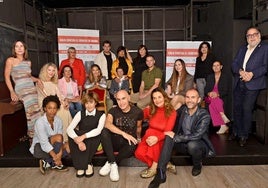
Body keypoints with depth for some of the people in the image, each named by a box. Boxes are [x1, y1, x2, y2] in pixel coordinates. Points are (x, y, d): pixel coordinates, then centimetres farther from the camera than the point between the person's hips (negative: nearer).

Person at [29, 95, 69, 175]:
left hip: (52, 147, 6)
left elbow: (60, 141, -11)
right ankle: (54, 164, -13)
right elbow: (44, 142, -28)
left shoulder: (58, 120, -7)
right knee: (58, 137, -30)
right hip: (39, 148, -6)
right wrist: (55, 157, -32)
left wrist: (59, 154, -27)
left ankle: (47, 162, -9)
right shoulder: (40, 122, -24)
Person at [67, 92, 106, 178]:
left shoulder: (101, 115, -2)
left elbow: (98, 130, -21)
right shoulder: (80, 114, 2)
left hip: (93, 142, -1)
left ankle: (87, 164, -14)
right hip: (81, 139, 2)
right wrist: (78, 140, -31)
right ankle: (80, 165, -21)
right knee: (72, 133, -28)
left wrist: (84, 136, -35)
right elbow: (69, 129, -13)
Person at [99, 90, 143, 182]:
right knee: (104, 132, -29)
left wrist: (138, 138, 26)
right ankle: (113, 164, -23)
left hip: (128, 143, -1)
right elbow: (107, 124, -24)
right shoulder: (113, 111, -4)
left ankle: (110, 163, -14)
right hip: (115, 141, 2)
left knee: (132, 146, -38)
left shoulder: (137, 112, -4)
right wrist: (124, 134, -33)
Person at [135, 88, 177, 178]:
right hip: (149, 137, 3)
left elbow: (167, 131, -16)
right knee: (139, 153, -28)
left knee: (151, 132, -36)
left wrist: (157, 138, -35)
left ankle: (154, 167, -22)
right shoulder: (150, 110, 5)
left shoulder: (172, 112, -6)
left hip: (162, 140, -3)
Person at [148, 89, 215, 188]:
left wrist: (175, 137, -25)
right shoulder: (182, 110, -5)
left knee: (192, 144, -37)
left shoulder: (204, 115, -19)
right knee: (169, 138, -24)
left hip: (198, 145, -4)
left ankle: (197, 165, -1)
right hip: (183, 143, 4)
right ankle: (161, 174, -26)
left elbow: (196, 136, -28)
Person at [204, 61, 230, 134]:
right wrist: (209, 93, -17)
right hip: (210, 98, 2)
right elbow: (206, 90, 6)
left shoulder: (225, 77, 4)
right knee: (213, 101, -34)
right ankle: (223, 125, -34)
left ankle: (222, 125, -30)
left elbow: (226, 91, -5)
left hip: (221, 99, -2)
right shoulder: (209, 77, 14)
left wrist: (217, 94, -24)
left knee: (212, 106, -33)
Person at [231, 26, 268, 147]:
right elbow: (234, 64, 9)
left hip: (252, 84, -5)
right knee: (237, 108, 10)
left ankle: (244, 135, 7)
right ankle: (236, 132, 26)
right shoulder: (242, 49, 19)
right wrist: (241, 71, -11)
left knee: (246, 109, -8)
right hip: (238, 83, 5)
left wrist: (252, 74, -19)